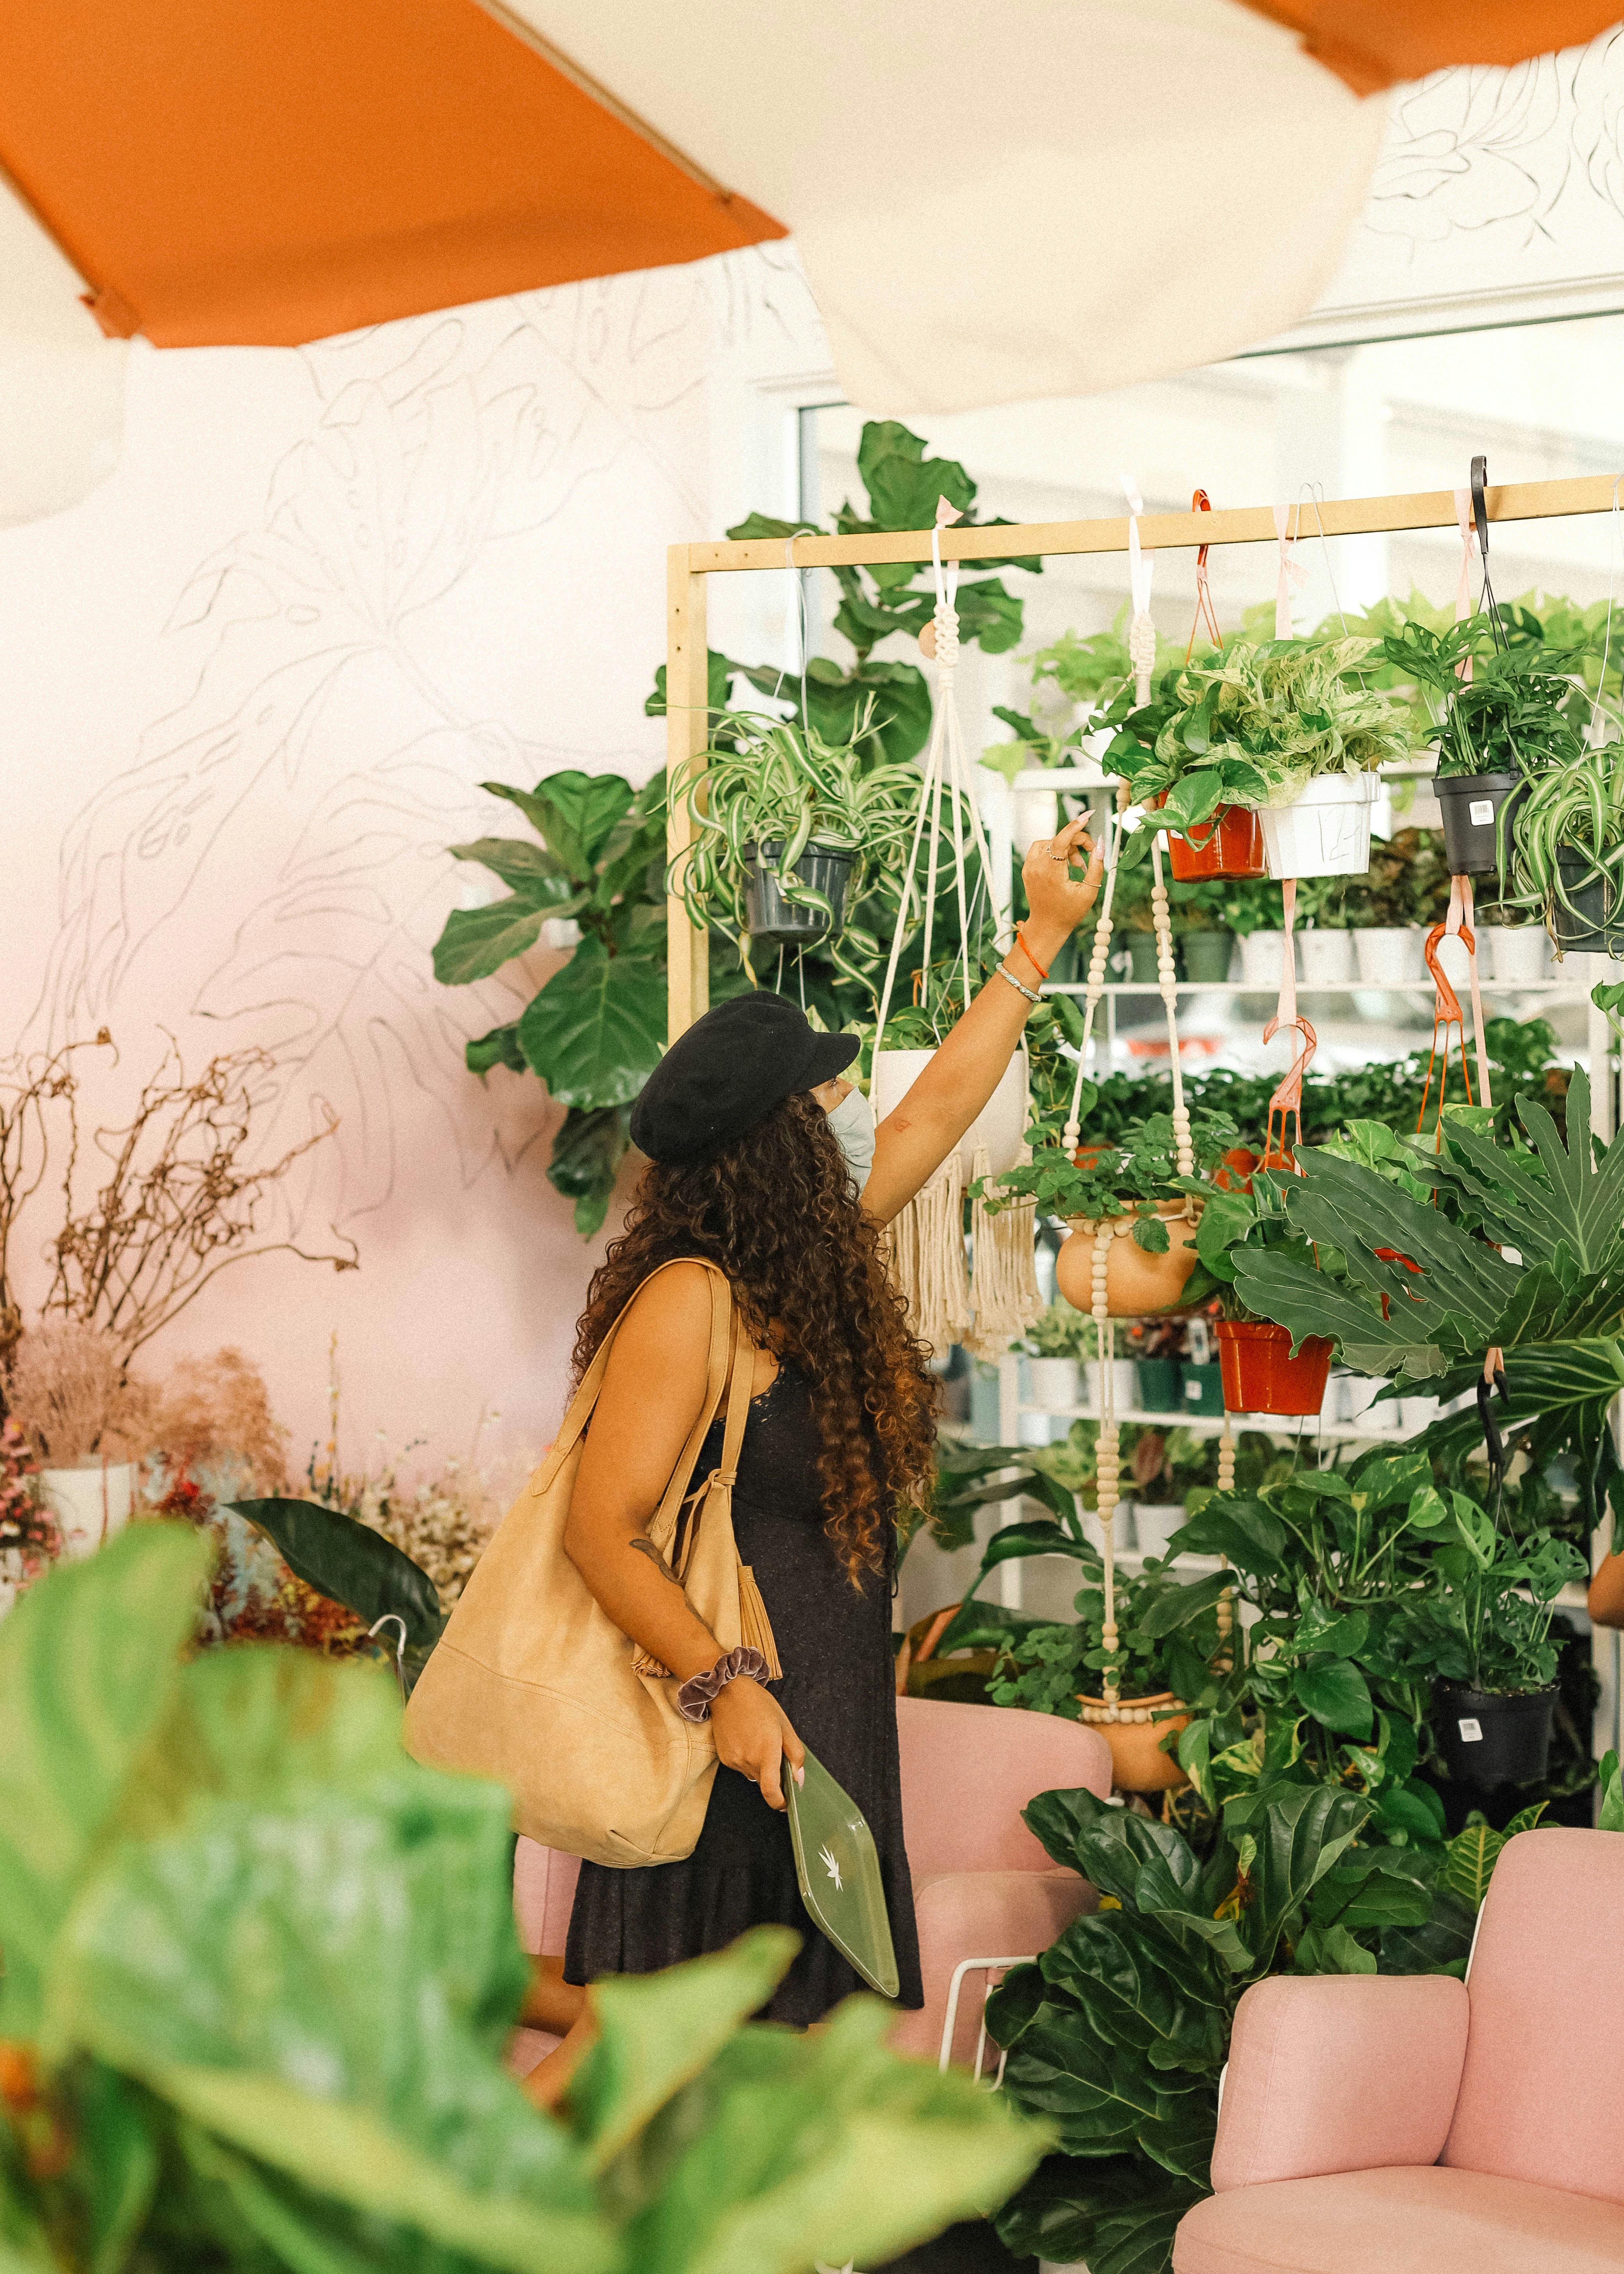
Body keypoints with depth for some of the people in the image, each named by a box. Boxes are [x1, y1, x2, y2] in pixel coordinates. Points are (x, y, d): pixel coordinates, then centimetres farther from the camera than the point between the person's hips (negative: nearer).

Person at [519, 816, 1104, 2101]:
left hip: (826, 1728, 9)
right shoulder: (688, 1301, -15)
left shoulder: (817, 1263, 10)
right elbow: (603, 1529, -18)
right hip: (734, 1737, -9)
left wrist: (1044, 939, 29)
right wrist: (724, 1686, -26)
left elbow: (939, 1108, 22)